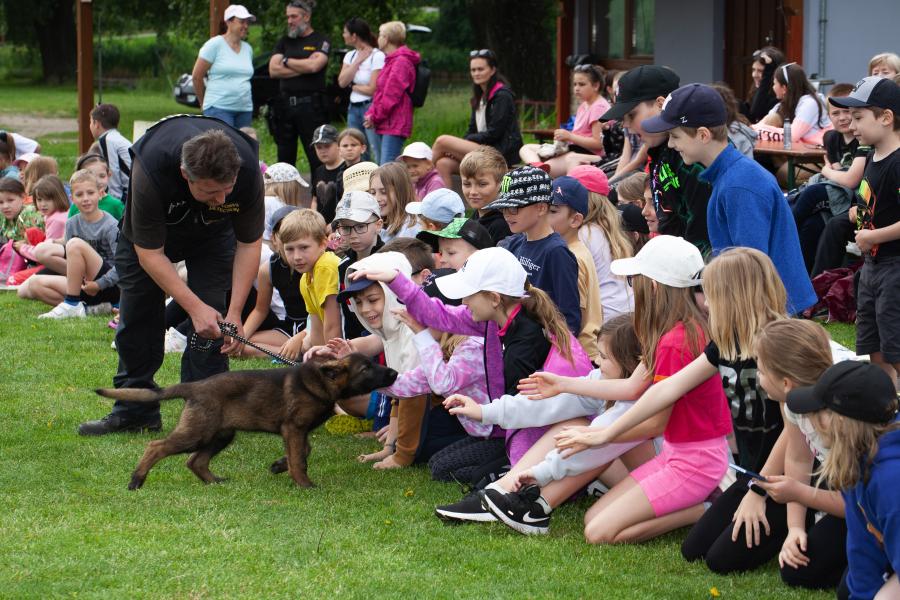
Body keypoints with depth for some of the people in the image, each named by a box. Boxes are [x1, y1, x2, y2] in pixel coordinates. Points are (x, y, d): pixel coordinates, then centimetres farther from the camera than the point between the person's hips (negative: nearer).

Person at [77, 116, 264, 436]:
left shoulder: (247, 172, -37)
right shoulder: (150, 171, -44)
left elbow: (249, 242, -21)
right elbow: (149, 252, -33)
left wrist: (235, 313, -27)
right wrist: (194, 307, -38)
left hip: (213, 234, 1)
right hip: (149, 230, -1)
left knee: (211, 320, -14)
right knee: (137, 315, 2)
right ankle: (135, 411, 15)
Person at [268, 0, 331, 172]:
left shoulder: (321, 41, 2)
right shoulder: (284, 41, 15)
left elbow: (314, 66, -16)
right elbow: (273, 70, 1)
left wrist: (287, 61, -3)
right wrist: (303, 67, -7)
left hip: (310, 105, -5)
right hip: (285, 104, 5)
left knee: (317, 157, -6)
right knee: (285, 158, 8)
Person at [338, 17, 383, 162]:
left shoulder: (377, 56, -10)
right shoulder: (350, 56, 13)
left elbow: (372, 89, -14)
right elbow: (342, 82, -1)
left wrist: (353, 86, 0)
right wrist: (358, 61, -5)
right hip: (353, 109, 8)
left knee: (378, 155, -12)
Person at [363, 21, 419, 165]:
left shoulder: (401, 62, -13)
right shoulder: (390, 61, 21)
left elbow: (392, 95, -18)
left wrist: (375, 116, -10)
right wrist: (371, 114, 8)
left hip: (394, 125, -11)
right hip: (382, 125, 11)